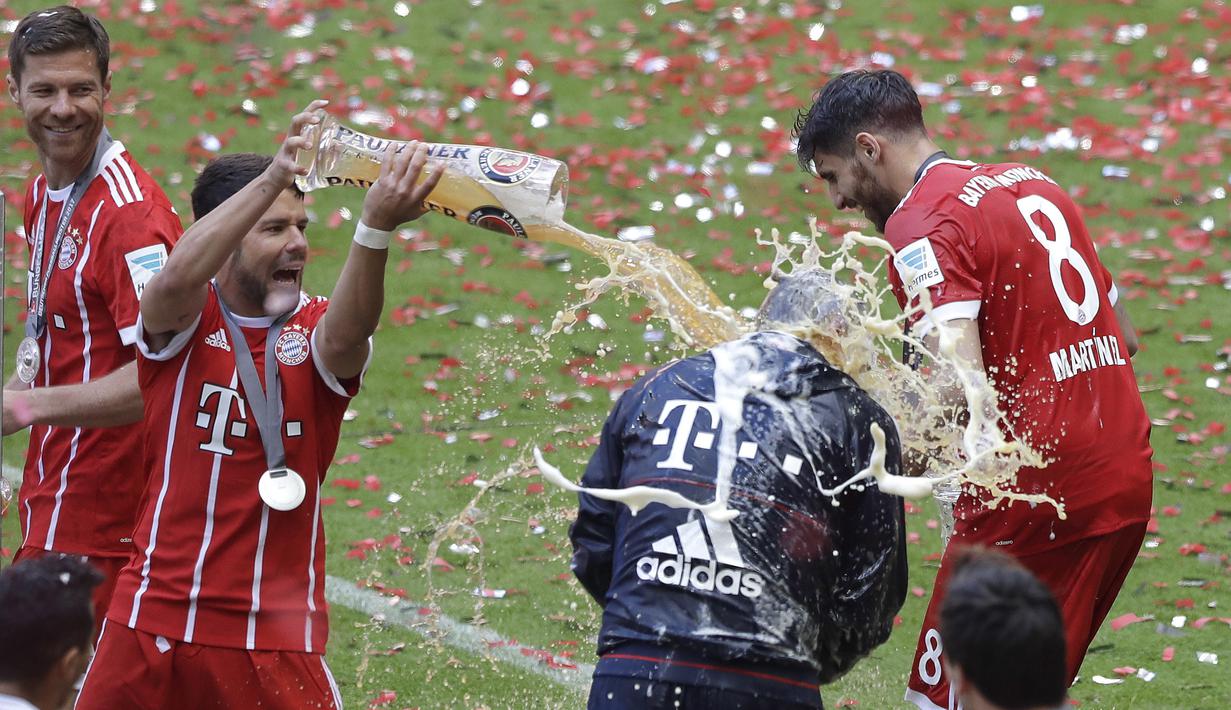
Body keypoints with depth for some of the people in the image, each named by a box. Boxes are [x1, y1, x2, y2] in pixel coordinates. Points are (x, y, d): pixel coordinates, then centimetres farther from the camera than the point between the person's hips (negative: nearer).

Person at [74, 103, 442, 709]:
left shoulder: (316, 331, 0)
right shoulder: (181, 320, -2)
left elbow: (344, 339, -25)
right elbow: (176, 281, -26)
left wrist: (376, 227, -44)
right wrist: (275, 176, -37)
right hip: (154, 617, 0)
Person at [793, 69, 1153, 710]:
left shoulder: (922, 225, -10)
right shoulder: (1032, 183, 16)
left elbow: (962, 386, -24)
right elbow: (1122, 335, 22)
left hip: (1036, 499, -9)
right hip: (1129, 478, 9)